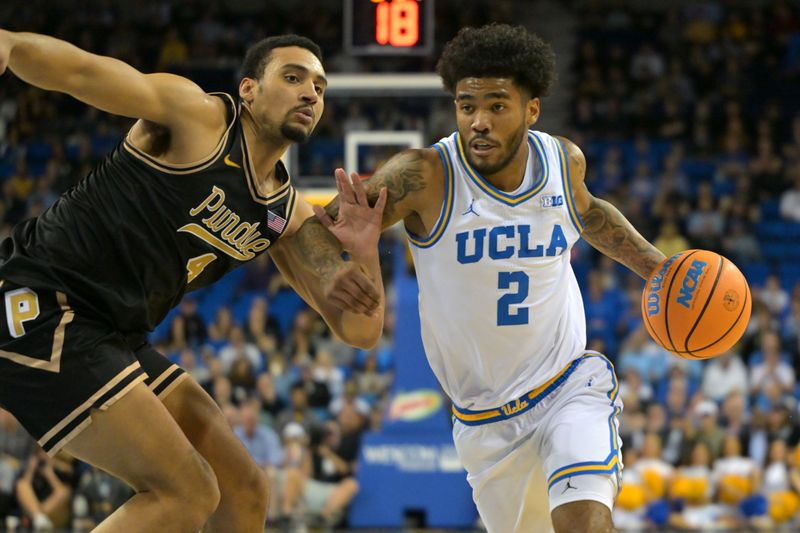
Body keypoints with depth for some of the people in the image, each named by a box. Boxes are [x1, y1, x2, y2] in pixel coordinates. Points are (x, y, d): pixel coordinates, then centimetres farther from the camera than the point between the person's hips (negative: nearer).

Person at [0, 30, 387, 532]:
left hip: (117, 338, 9)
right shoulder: (199, 118, -9)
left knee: (243, 490, 11)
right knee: (188, 493, -15)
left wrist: (365, 249, -13)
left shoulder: (289, 216, 12)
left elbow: (360, 331, 7)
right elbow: (77, 71, -22)